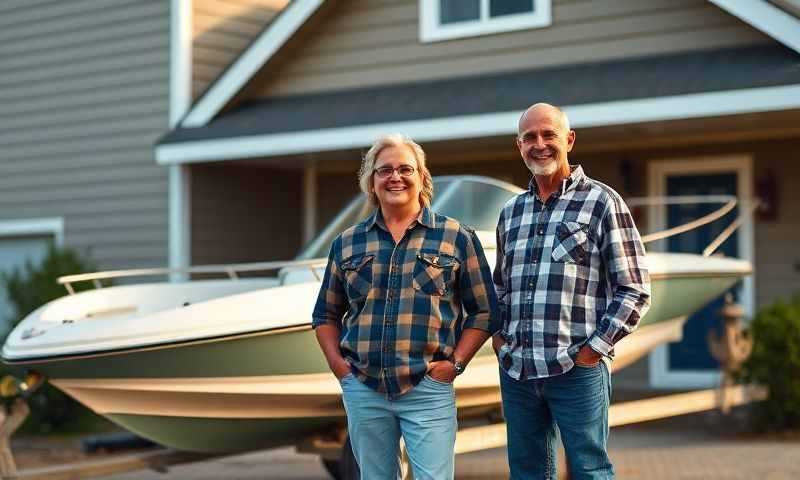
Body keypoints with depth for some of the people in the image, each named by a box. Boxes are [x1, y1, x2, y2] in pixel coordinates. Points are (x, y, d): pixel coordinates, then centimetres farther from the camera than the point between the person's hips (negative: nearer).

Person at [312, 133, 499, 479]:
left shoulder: (457, 238, 3)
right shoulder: (347, 243, 10)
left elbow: (484, 311, 3)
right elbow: (326, 314, 19)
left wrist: (455, 363, -6)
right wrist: (336, 363, 5)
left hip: (429, 389, -3)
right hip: (362, 389, 3)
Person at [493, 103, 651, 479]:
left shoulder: (601, 202, -2)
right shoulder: (511, 212, 14)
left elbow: (634, 290, -5)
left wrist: (595, 348, -10)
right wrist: (497, 333, 10)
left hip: (577, 369, -5)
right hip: (516, 372, 5)